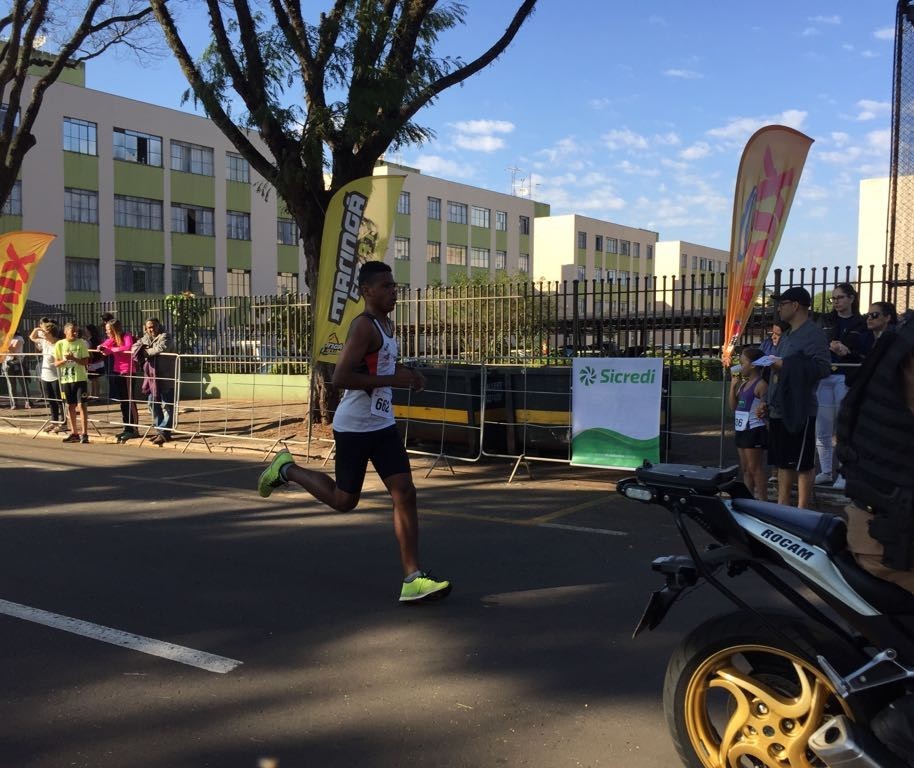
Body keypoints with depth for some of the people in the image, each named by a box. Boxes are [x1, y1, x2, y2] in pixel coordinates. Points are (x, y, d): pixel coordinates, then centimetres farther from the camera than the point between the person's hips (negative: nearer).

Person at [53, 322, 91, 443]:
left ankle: (84, 434, -6)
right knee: (70, 406, 10)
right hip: (66, 379, 3)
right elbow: (56, 363, 3)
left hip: (80, 378, -3)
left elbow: (85, 362, -5)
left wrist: (74, 358, -21)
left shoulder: (81, 343, -3)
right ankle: (74, 433, 20)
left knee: (81, 405, -8)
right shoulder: (60, 344, 3)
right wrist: (64, 360, -15)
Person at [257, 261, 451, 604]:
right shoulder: (363, 326, -17)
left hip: (383, 424, 8)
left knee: (405, 494, -3)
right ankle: (285, 469, 32)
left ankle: (412, 579, -2)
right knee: (343, 500, 9)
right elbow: (340, 377, -26)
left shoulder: (387, 324, 12)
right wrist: (393, 379, -24)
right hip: (355, 426, -8)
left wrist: (406, 374, 9)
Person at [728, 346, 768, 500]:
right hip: (741, 430, 9)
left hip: (754, 430, -9)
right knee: (745, 468, 13)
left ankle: (763, 499, 1)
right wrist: (733, 385, 7)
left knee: (755, 467, -5)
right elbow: (733, 406, 13)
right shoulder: (743, 384, 13)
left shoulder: (760, 385, -13)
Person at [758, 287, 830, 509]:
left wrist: (786, 365, -22)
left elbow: (823, 367, -23)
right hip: (779, 410, 9)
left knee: (803, 464, -2)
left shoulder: (813, 333, -10)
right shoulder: (787, 336, 19)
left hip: (799, 411, -9)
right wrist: (768, 402, 20)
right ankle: (782, 507, 23)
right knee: (783, 462, 14)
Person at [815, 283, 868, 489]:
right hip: (823, 377, 3)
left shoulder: (861, 324, 4)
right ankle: (825, 472, 16)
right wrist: (831, 346, -16)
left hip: (847, 379, -3)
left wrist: (847, 351, -17)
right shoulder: (826, 321, 12)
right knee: (821, 429, 5)